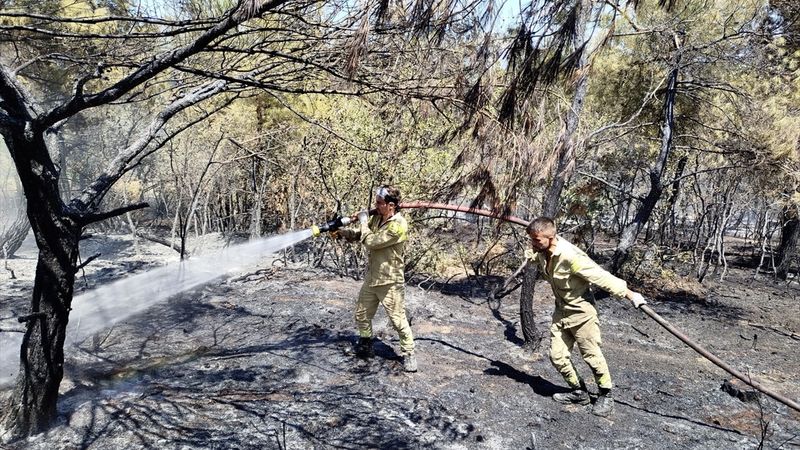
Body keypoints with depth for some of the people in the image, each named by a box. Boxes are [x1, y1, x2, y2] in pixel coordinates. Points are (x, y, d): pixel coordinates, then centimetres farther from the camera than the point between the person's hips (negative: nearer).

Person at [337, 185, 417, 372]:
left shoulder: (398, 225, -22)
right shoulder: (376, 218, 5)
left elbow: (371, 242, -25)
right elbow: (358, 234, 13)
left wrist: (363, 221, -12)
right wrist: (340, 231, -4)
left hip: (390, 282, -8)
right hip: (371, 279, 8)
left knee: (398, 320, -1)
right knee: (362, 315, 18)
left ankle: (409, 354, 12)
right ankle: (366, 347, 36)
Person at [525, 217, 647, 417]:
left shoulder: (570, 256, -32)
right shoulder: (539, 252, -9)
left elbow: (601, 276, -27)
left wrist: (630, 295, -23)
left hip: (581, 312, -7)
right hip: (561, 311, 7)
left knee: (592, 355, 4)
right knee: (557, 356, 6)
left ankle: (606, 395, 26)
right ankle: (579, 391, 26)